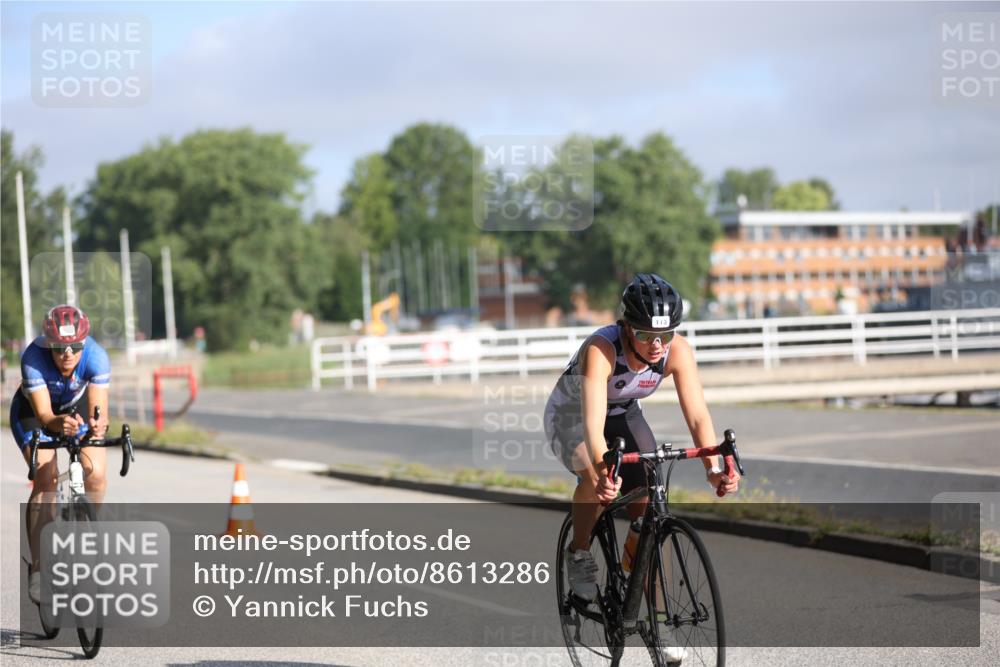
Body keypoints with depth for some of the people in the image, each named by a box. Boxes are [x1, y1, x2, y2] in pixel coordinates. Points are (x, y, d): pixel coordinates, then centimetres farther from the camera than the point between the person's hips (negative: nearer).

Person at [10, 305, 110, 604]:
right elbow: (43, 415, -39)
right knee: (45, 478, -22)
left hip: (77, 406, 2)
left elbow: (99, 408, -38)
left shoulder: (96, 356, -32)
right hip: (34, 410, -2)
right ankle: (38, 568, -19)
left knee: (96, 474, -17)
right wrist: (59, 424, -61)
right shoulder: (33, 358, -36)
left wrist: (98, 424, -60)